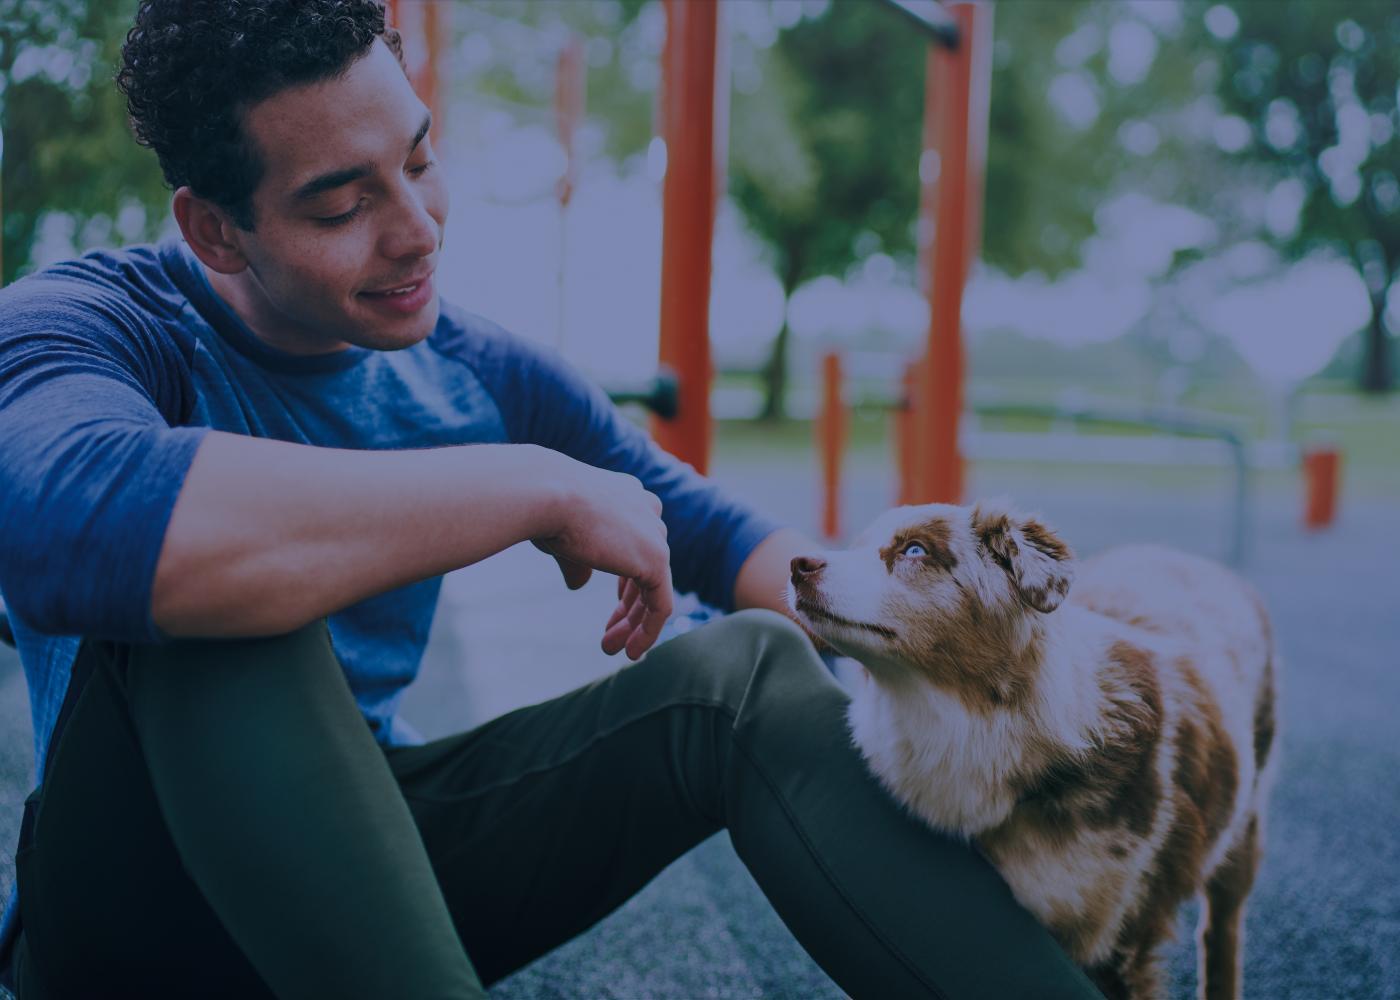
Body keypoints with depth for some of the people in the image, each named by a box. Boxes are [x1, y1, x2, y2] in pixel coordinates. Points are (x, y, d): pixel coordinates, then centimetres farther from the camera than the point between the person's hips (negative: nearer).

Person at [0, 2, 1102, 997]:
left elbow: (734, 546, 4)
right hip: (137, 911, -4)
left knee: (750, 669, -14)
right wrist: (544, 487, -33)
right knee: (215, 608, -35)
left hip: (370, 862, 5)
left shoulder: (480, 374, 0)